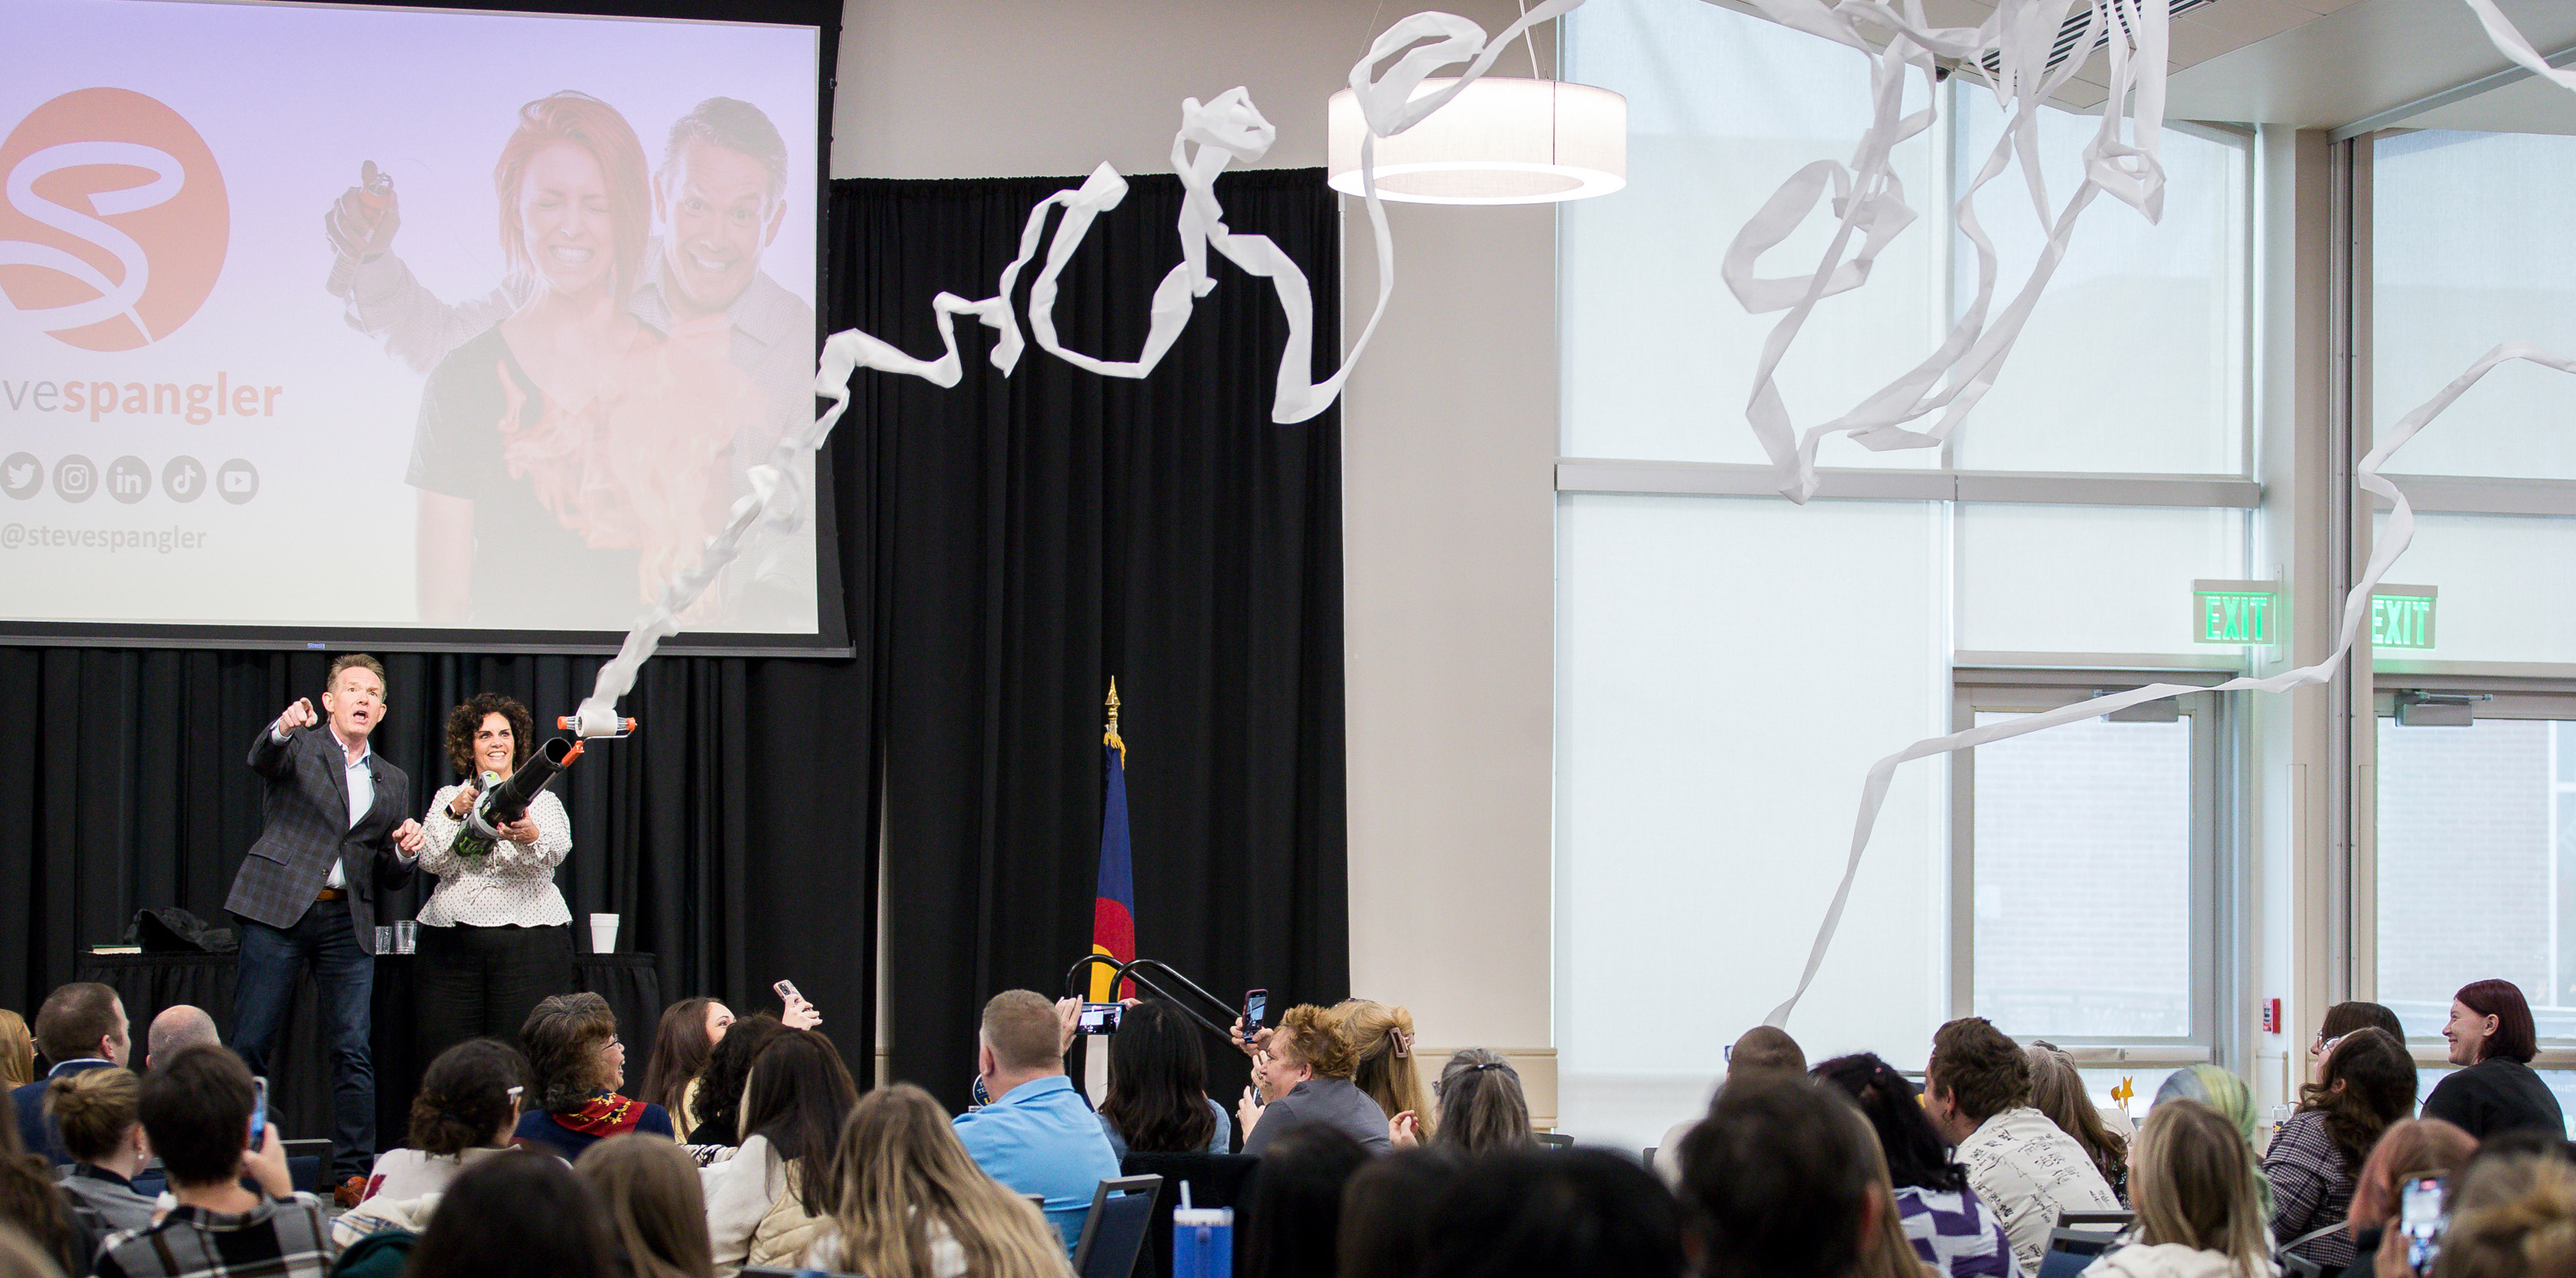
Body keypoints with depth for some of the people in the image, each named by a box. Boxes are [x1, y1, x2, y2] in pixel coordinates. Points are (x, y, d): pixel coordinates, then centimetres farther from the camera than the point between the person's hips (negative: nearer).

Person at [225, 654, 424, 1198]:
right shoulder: (300, 745, 8)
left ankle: (354, 1173, 0)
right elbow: (261, 760, -16)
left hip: (348, 923, 3)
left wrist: (406, 851, -1)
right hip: (279, 908, -3)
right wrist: (284, 728, -38)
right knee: (250, 1044, -4)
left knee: (353, 1050, -3)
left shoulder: (393, 783, 20)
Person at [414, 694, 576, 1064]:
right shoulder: (448, 798, 16)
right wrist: (455, 812, -10)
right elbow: (430, 861, 3)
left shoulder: (541, 798, 12)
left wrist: (530, 838, -32)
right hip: (452, 943, 1)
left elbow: (557, 850, -10)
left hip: (528, 939, -1)